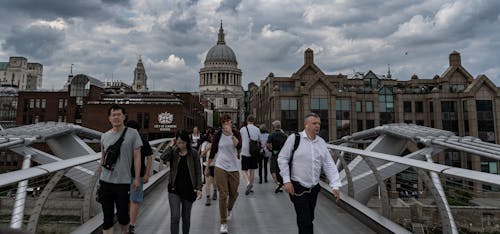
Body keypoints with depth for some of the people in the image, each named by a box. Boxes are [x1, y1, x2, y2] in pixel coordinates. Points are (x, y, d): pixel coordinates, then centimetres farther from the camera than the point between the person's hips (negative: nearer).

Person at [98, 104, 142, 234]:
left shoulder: (132, 133, -4)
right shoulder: (105, 136, 8)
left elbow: (137, 157, -4)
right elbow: (102, 159, 15)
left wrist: (137, 178, -7)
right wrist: (98, 178, 16)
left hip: (123, 182, -3)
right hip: (105, 182, 3)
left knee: (122, 215, 4)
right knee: (107, 217, 8)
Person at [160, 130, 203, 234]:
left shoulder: (193, 153, -3)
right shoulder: (173, 152, -1)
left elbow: (198, 172, -1)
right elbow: (163, 157, -24)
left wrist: (199, 188, -6)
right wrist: (170, 145, -13)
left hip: (189, 189, 0)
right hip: (174, 189, 0)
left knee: (186, 217, 14)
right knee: (175, 217, -7)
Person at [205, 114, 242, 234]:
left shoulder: (236, 133, -1)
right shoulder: (218, 135, -2)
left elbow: (239, 146, -20)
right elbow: (213, 151, 6)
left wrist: (231, 134, -26)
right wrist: (207, 167, 10)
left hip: (233, 168, 2)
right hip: (220, 167, -1)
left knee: (234, 194, 13)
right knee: (223, 195, -5)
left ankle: (229, 210, 47)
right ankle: (223, 223, 6)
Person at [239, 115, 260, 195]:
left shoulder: (242, 129, -3)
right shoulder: (257, 129, 1)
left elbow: (239, 141, 5)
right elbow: (259, 141, 10)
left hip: (245, 152, -2)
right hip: (254, 152, 2)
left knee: (244, 170, 3)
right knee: (252, 170, 13)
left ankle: (248, 183, -19)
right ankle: (251, 186, 20)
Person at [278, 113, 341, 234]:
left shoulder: (321, 142, 6)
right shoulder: (294, 138, -9)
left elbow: (329, 165, 3)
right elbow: (282, 158, -6)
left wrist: (335, 185, -7)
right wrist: (286, 181, -11)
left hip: (314, 188, 5)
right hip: (297, 187, -5)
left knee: (309, 218, 17)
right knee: (305, 221, -6)